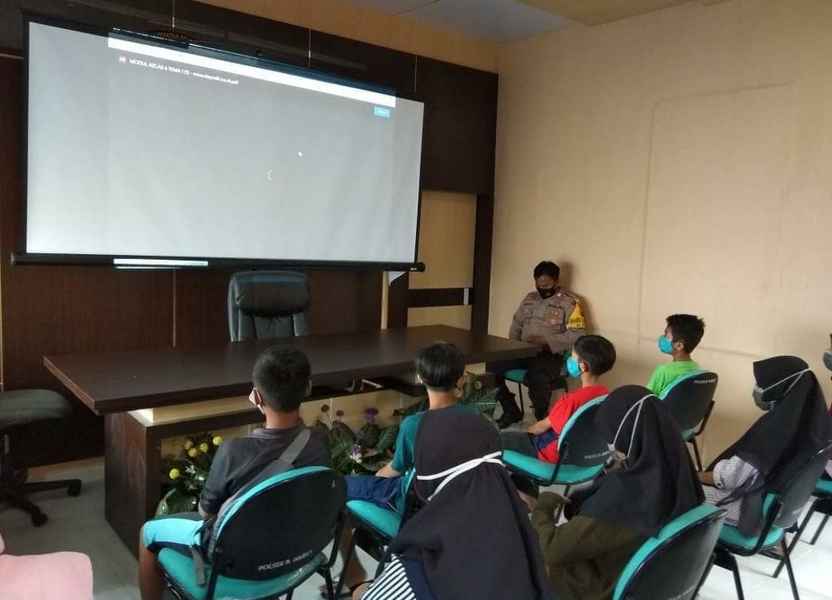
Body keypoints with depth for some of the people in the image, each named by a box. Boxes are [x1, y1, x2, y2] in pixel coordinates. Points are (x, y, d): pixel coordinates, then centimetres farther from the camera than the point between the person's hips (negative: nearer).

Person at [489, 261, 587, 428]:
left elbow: (577, 335, -12)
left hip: (551, 355, -6)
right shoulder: (529, 298, 16)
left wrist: (547, 341, -21)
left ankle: (542, 419, -10)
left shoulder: (569, 301, -4)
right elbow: (516, 325, 21)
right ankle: (511, 411, 4)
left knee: (536, 377, -38)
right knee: (493, 365, -16)